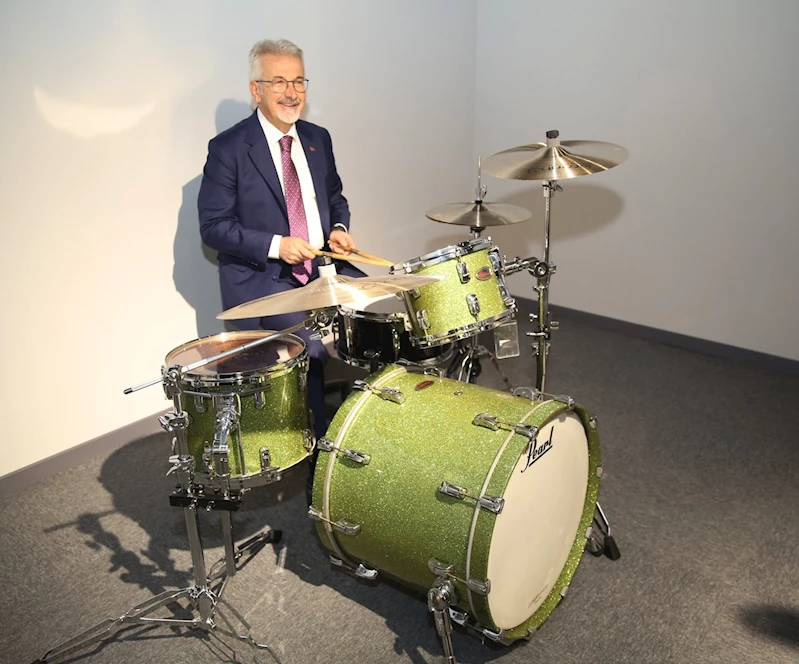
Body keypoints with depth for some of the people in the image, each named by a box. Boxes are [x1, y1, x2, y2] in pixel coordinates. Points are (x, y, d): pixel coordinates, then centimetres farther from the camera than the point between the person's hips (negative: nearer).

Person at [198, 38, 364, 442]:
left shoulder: (318, 139, 10)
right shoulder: (228, 148, -8)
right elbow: (213, 227, -10)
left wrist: (338, 228, 0)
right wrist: (276, 245, -21)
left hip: (322, 266, 6)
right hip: (259, 278, -5)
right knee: (311, 340, -26)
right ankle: (316, 442, -4)